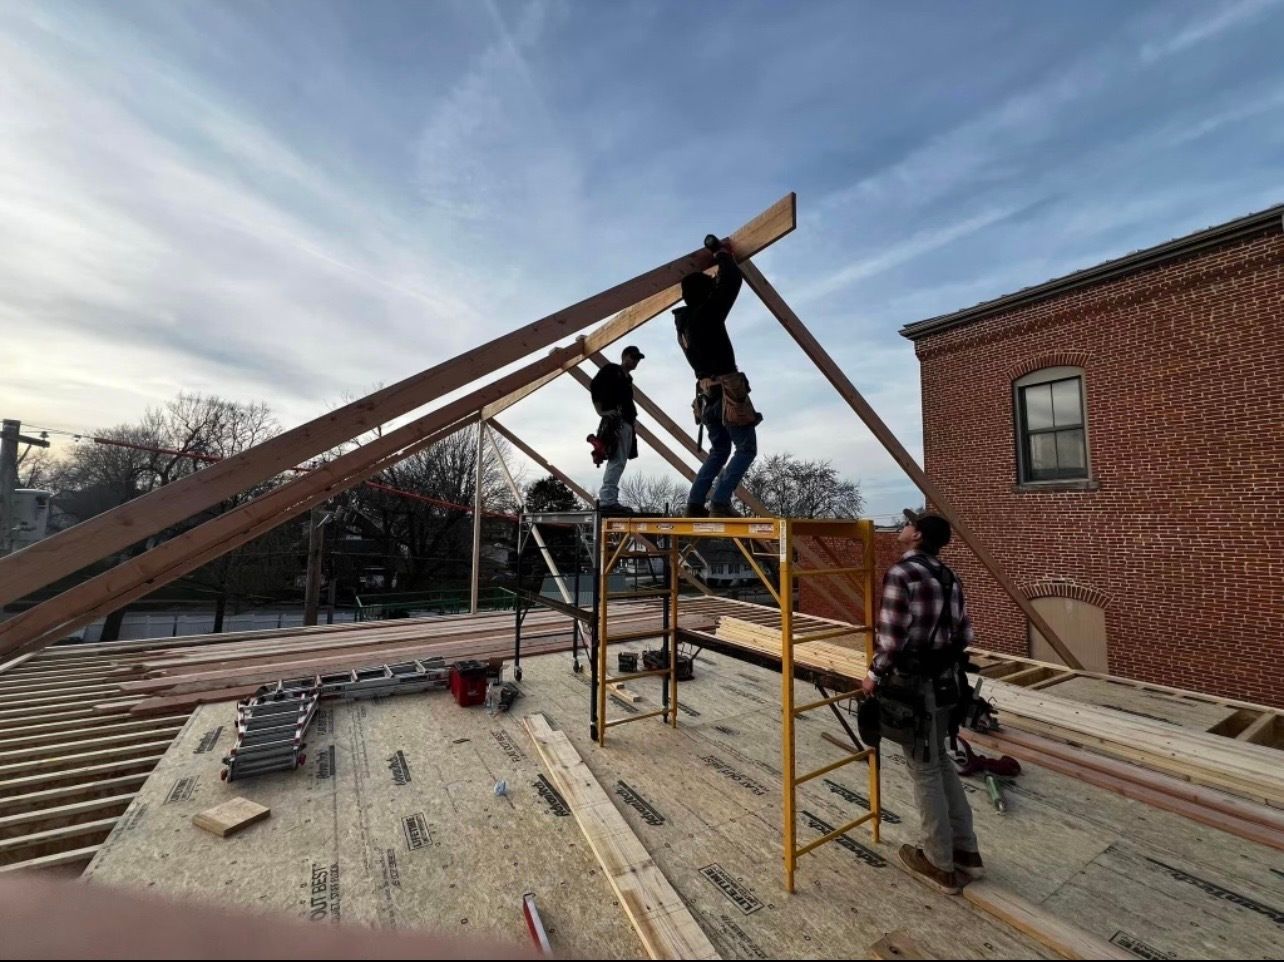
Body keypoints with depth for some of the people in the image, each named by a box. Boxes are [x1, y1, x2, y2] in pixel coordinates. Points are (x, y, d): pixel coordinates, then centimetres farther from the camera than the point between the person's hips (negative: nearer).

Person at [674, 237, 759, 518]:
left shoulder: (682, 319, 12)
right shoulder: (707, 313, -12)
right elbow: (731, 283, -9)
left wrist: (721, 256, 32)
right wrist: (722, 252, 9)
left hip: (706, 395, 9)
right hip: (727, 392, -8)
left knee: (719, 450, 19)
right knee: (747, 448, 2)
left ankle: (695, 504, 11)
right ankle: (720, 502, -10)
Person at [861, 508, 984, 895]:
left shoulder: (900, 573, -20)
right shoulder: (948, 576, 7)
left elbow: (892, 637, -22)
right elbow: (964, 634, 9)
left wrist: (874, 675, -8)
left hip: (914, 684, -8)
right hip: (945, 679, 8)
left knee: (924, 771, 8)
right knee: (940, 761, 23)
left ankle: (940, 864, 25)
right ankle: (966, 850, 37)